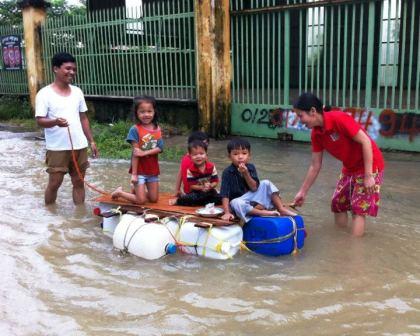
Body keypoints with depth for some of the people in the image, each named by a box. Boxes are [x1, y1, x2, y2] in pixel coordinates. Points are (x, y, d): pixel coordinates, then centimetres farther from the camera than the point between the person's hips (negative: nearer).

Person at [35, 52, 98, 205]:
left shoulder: (77, 92, 9)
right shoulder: (45, 94, -7)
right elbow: (40, 120, -12)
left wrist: (91, 141, 11)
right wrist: (55, 122, -33)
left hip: (79, 146, 5)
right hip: (57, 148, -5)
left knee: (79, 182, 11)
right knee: (54, 183, 3)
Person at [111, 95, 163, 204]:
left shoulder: (157, 129, 1)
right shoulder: (135, 129, -13)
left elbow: (159, 148, -7)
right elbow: (135, 153, -16)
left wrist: (144, 153, -23)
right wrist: (134, 174, -17)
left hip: (153, 169, 5)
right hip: (139, 169, -5)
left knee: (154, 199, 9)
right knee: (141, 200, -2)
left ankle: (136, 190, 34)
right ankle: (119, 192, 21)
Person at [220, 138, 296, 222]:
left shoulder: (251, 168, -4)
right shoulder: (227, 172, -15)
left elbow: (254, 188, -13)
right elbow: (225, 194, -21)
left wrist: (246, 173, -27)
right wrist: (227, 212, -32)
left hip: (252, 196, 4)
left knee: (266, 183, -10)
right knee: (235, 203, -38)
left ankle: (282, 209, -12)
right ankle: (263, 212, -28)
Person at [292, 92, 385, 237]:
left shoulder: (339, 118, -26)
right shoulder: (316, 134, -4)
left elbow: (365, 142, -24)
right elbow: (315, 166, 4)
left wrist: (368, 175, -24)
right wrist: (302, 192, 5)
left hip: (369, 166, -7)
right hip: (349, 168, 8)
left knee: (358, 208, -7)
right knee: (338, 203, 10)